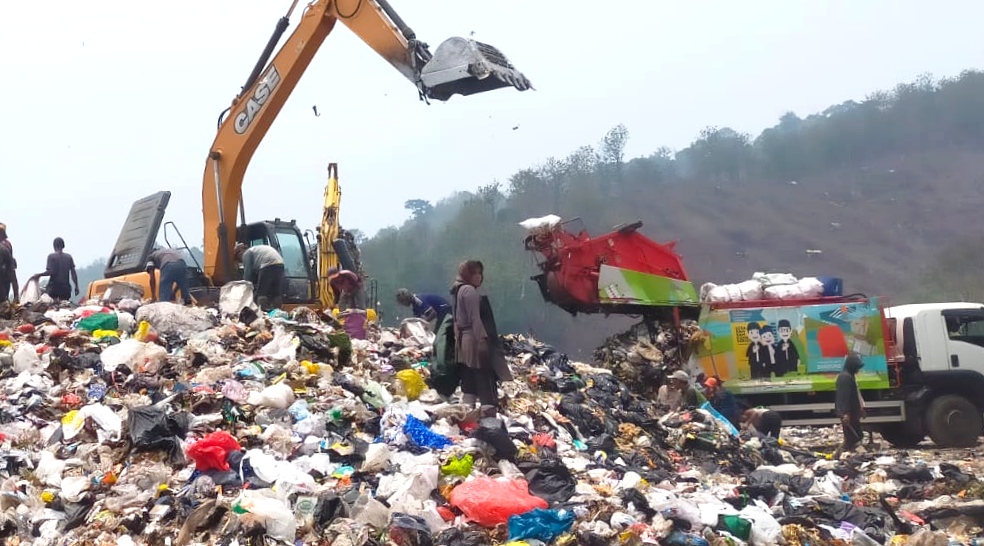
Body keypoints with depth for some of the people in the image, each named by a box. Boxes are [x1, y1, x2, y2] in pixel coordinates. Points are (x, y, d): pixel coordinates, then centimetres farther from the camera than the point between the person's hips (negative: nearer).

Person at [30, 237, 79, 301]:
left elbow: (51, 272, -13)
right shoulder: (69, 257, 5)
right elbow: (73, 273, 3)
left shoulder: (51, 256, -5)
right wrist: (76, 286, 6)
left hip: (53, 286, -3)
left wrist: (39, 275, 0)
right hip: (65, 286, 3)